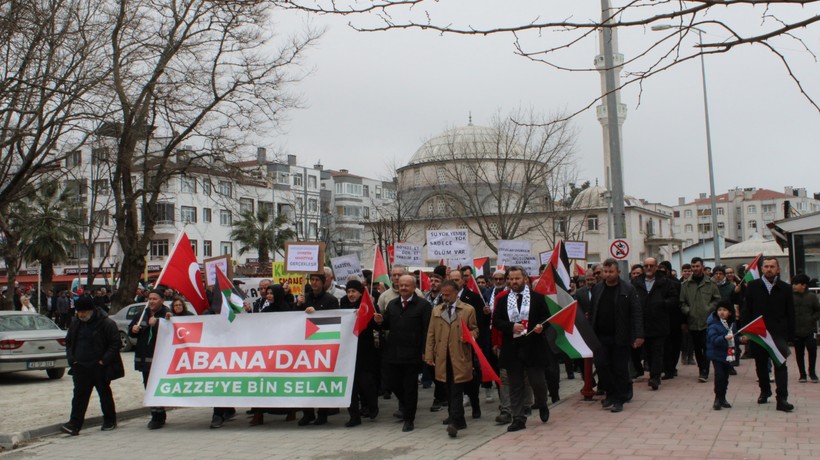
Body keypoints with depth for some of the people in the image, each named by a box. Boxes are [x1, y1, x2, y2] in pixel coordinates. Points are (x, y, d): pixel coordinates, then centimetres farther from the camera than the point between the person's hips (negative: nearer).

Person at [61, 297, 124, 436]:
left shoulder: (107, 324, -11)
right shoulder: (76, 325, 9)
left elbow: (115, 344, -12)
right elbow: (69, 343, 18)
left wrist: (104, 360, -16)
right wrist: (72, 359, 4)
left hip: (100, 368, -5)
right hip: (81, 368, 5)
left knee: (105, 394, 8)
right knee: (79, 395, -1)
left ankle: (110, 421, 21)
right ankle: (74, 424, -2)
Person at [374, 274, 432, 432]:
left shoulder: (423, 305, -5)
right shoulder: (392, 304, 12)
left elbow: (427, 330, -8)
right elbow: (386, 325, 16)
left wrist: (425, 351, -14)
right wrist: (380, 321, -8)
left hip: (412, 353, -5)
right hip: (393, 352, 5)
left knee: (410, 387, 3)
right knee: (393, 383, 10)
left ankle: (409, 420, 14)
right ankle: (404, 405, 39)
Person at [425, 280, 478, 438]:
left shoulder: (468, 310, 2)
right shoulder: (436, 310, 12)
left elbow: (475, 329, 8)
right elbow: (431, 334, 11)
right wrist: (429, 354, 5)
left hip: (459, 357, -4)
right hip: (442, 358, 4)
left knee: (456, 390, -8)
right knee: (449, 390, 9)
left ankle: (455, 422, -11)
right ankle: (456, 419, 21)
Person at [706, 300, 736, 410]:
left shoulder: (732, 324, 7)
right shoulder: (714, 325, -15)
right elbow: (714, 339, -25)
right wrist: (724, 338, -39)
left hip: (728, 355, 6)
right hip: (717, 354, -6)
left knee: (725, 377, 12)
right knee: (719, 376, -13)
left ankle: (723, 398, 24)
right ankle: (718, 399, -1)